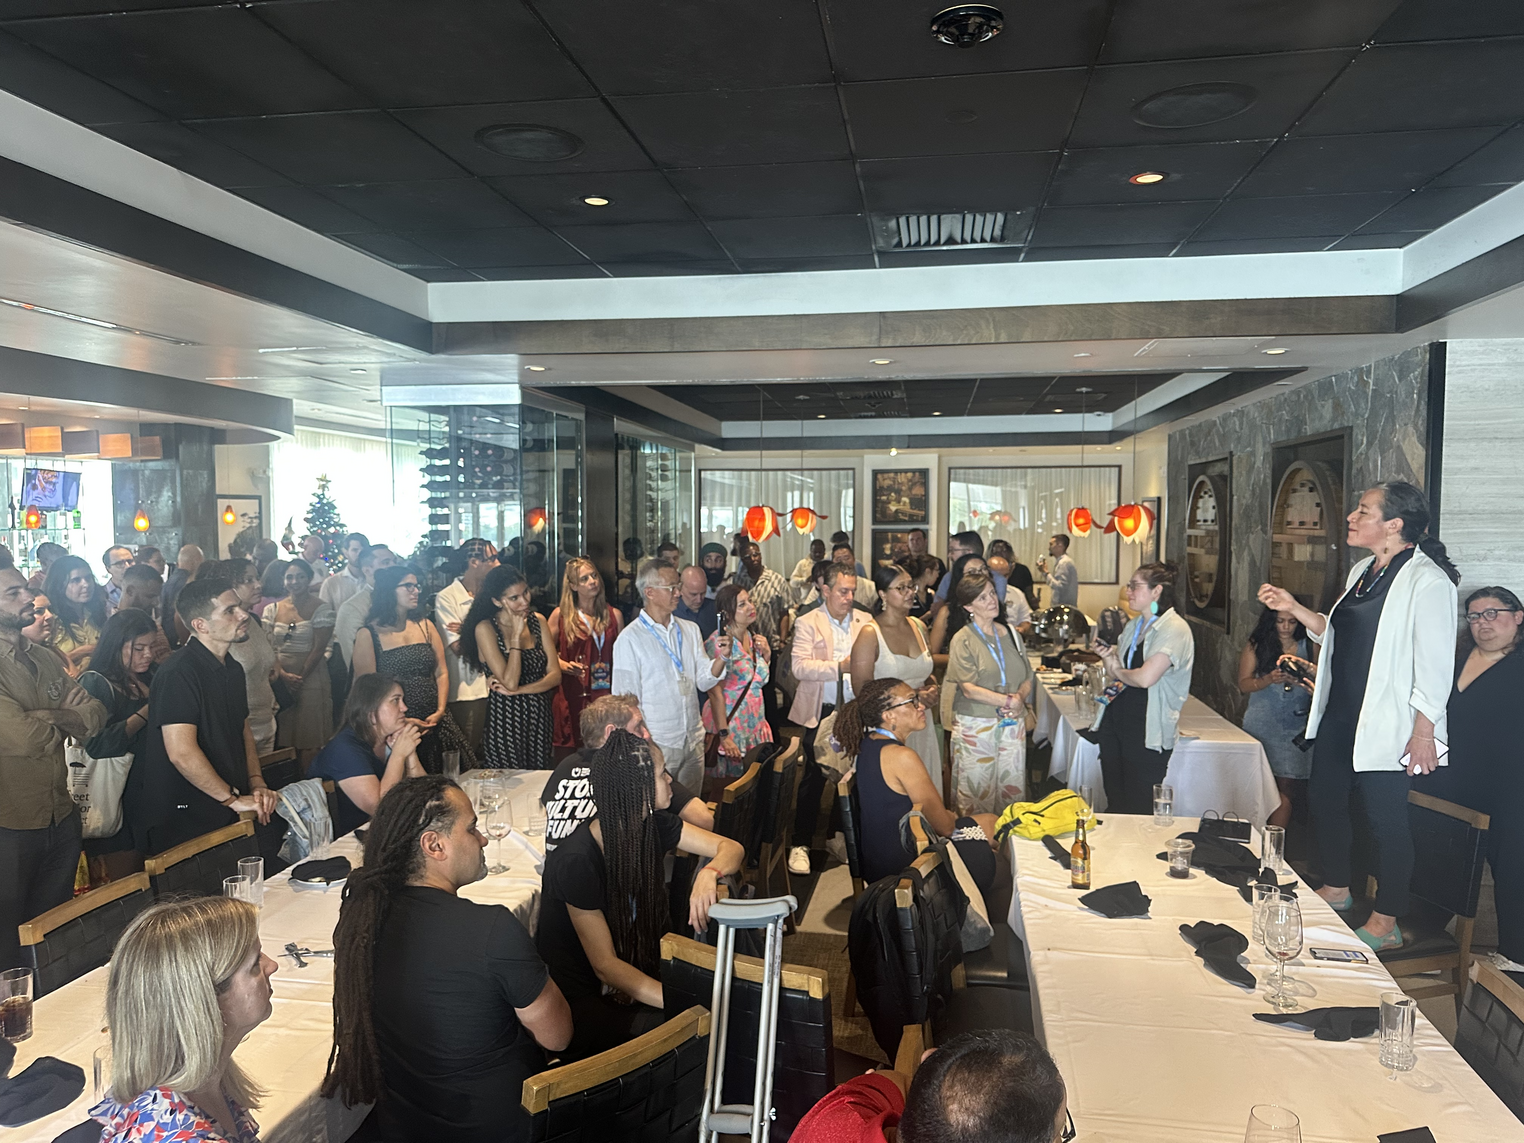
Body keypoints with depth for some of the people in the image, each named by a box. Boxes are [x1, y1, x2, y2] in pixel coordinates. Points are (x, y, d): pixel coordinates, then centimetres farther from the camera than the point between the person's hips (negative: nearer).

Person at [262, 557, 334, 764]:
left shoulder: (321, 609, -2)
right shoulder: (272, 610, 10)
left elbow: (319, 648, -7)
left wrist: (300, 677, -12)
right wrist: (283, 674, -11)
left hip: (311, 677, -4)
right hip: (279, 679, 4)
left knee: (309, 742, -3)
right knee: (283, 736, 6)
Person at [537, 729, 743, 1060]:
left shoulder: (652, 827, -4)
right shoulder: (576, 861, -26)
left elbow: (731, 848, -2)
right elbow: (605, 965, -25)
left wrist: (710, 872, -27)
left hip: (634, 968, 7)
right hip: (578, 1000, -7)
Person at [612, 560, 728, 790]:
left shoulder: (690, 630, 9)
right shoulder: (629, 639, -8)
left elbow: (703, 681, 7)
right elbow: (626, 701, -7)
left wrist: (722, 657, -11)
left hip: (693, 743, 5)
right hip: (656, 746, -5)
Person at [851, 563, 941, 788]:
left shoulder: (919, 627, 10)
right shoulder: (870, 634, -10)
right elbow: (861, 688, -14)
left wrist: (932, 689, 0)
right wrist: (913, 695, -16)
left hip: (921, 725, 6)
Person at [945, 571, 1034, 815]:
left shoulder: (1011, 634, 10)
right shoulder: (963, 640, -5)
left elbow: (1028, 679, 11)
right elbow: (969, 688, -13)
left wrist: (1020, 698, -10)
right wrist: (1008, 701, -16)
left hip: (1012, 723, 5)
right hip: (975, 727, -4)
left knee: (1013, 789, 6)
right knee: (977, 791, 0)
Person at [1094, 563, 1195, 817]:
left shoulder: (1175, 629, -13)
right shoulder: (1133, 626, 13)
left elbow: (1146, 677, -23)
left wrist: (1118, 671, -4)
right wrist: (1108, 658, -2)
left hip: (1148, 729, -8)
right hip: (1116, 718, 8)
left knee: (1138, 809, 2)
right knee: (1114, 802, 14)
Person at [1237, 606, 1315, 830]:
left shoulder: (1308, 648, 7)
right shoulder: (1257, 646, 7)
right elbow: (1243, 685, 1)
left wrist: (1300, 681, -18)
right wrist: (1269, 679, -16)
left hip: (1294, 727, 0)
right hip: (1261, 725, 0)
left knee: (1285, 789, -3)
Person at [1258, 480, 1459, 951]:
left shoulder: (1427, 580, -17)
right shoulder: (1362, 571, 10)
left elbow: (1435, 664, -18)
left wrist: (1423, 733, -19)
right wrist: (1294, 608, 9)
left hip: (1386, 726, -9)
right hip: (1339, 714, 9)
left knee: (1385, 819, 2)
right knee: (1323, 798, 18)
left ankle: (1386, 922, 18)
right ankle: (1336, 888, 38)